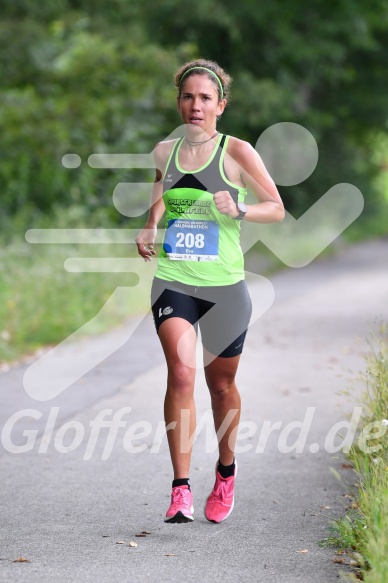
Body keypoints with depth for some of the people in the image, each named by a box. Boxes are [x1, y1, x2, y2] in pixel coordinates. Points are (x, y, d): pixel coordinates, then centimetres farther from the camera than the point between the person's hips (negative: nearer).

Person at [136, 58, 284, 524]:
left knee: (221, 384, 11)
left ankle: (226, 472, 37)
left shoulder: (237, 152, -3)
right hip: (173, 280, 1)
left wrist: (239, 210, -18)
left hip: (224, 285, -1)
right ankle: (180, 488, -17)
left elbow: (277, 208, 0)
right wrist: (148, 229, 4)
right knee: (180, 373, -18)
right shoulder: (164, 152, 7)